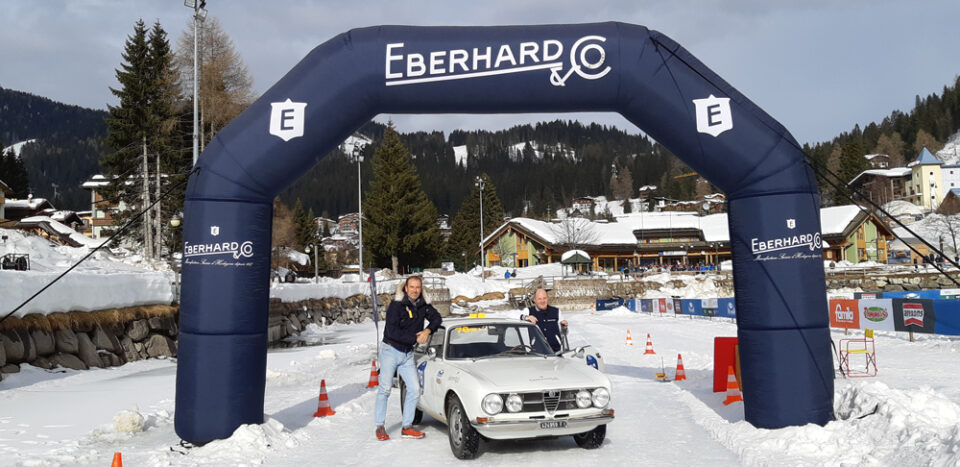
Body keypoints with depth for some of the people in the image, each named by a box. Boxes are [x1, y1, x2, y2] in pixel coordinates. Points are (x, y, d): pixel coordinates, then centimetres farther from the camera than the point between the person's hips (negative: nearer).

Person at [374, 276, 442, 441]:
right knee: (385, 388, -3)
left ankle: (407, 427, 11)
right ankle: (380, 427, 8)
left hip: (408, 353, 6)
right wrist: (415, 338, -20)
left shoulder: (423, 305, 2)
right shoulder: (396, 305, -15)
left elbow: (437, 318, 9)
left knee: (415, 389, 1)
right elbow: (392, 331, -21)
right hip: (391, 351, -5)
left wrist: (428, 331, -12)